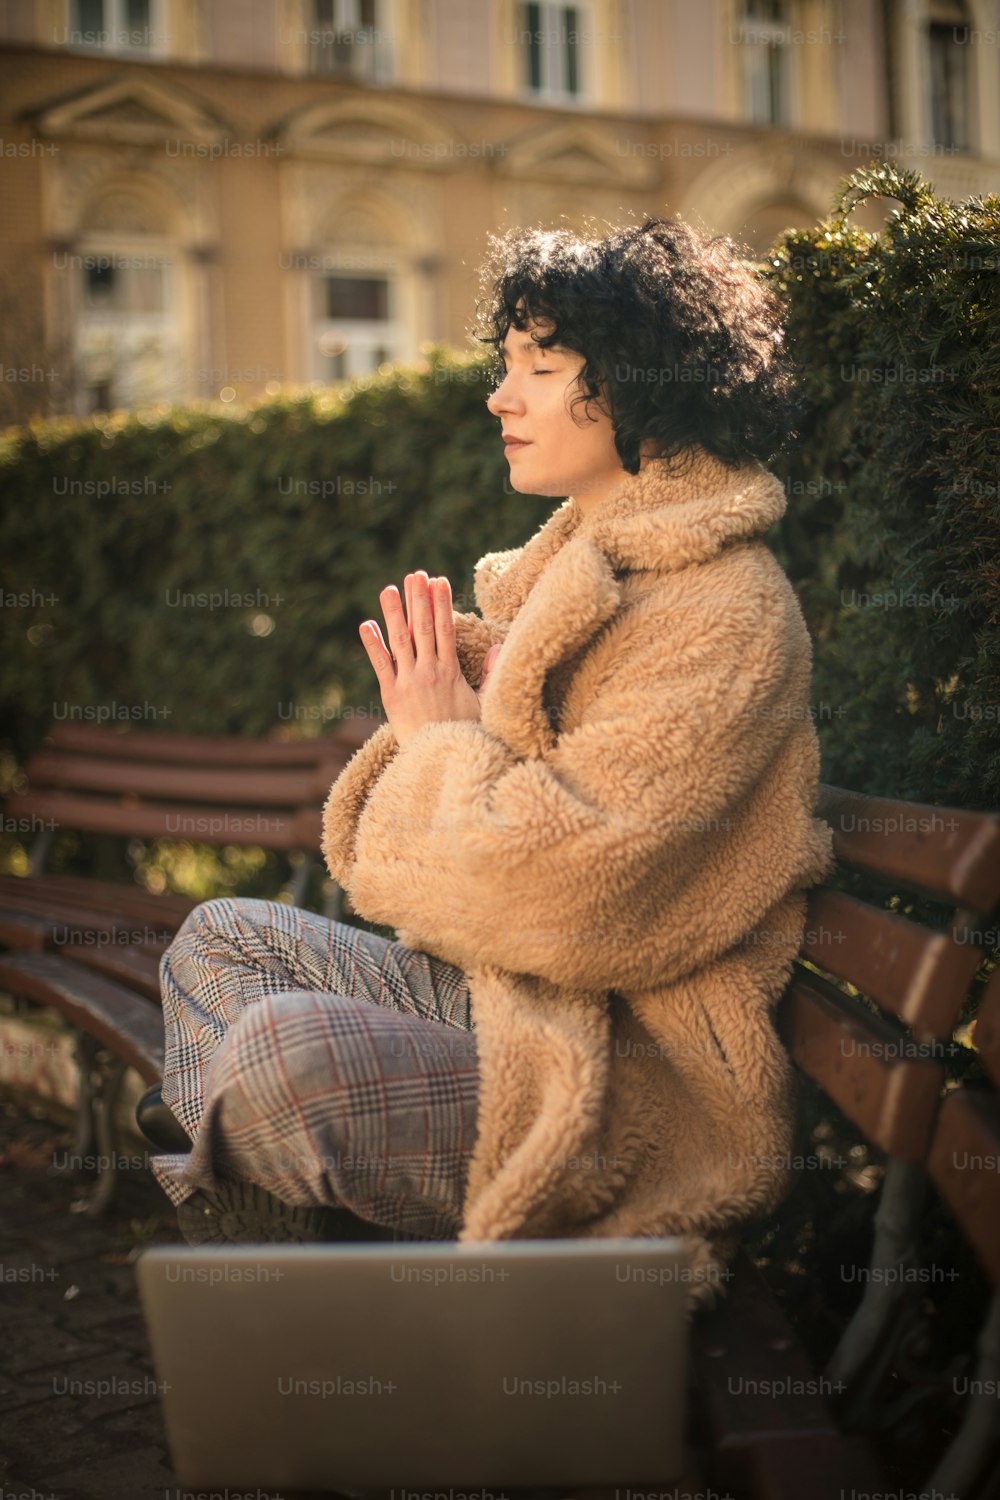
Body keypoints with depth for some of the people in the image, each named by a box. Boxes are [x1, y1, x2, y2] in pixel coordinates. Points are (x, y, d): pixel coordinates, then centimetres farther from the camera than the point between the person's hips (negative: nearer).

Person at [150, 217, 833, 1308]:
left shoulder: (725, 617, -17)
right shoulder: (587, 564, 13)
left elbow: (573, 883, -27)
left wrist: (442, 742, -10)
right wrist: (443, 723, -2)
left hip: (629, 1084, -10)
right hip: (487, 989, 10)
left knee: (285, 1049, -30)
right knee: (222, 942, 11)